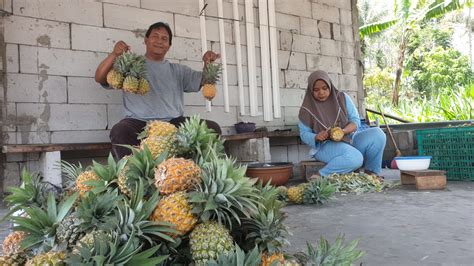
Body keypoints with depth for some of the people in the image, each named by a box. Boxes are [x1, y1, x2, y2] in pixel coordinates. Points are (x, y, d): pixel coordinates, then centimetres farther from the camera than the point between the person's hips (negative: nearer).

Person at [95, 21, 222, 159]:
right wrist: (114, 55, -12)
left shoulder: (178, 70, 24)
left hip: (174, 123, 3)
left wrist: (208, 64, -3)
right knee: (119, 132, -37)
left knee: (213, 128, -19)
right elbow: (100, 78, 4)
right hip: (139, 123, -2)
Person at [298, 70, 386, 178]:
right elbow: (304, 134, 0)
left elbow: (355, 121, 1)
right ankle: (321, 176, -20)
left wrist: (343, 131, -21)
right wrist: (316, 137, -23)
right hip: (326, 145, -5)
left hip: (349, 138, 5)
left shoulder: (343, 98, 5)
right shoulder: (307, 109, -1)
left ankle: (372, 172, -3)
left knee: (377, 133, -20)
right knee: (355, 158, -34)